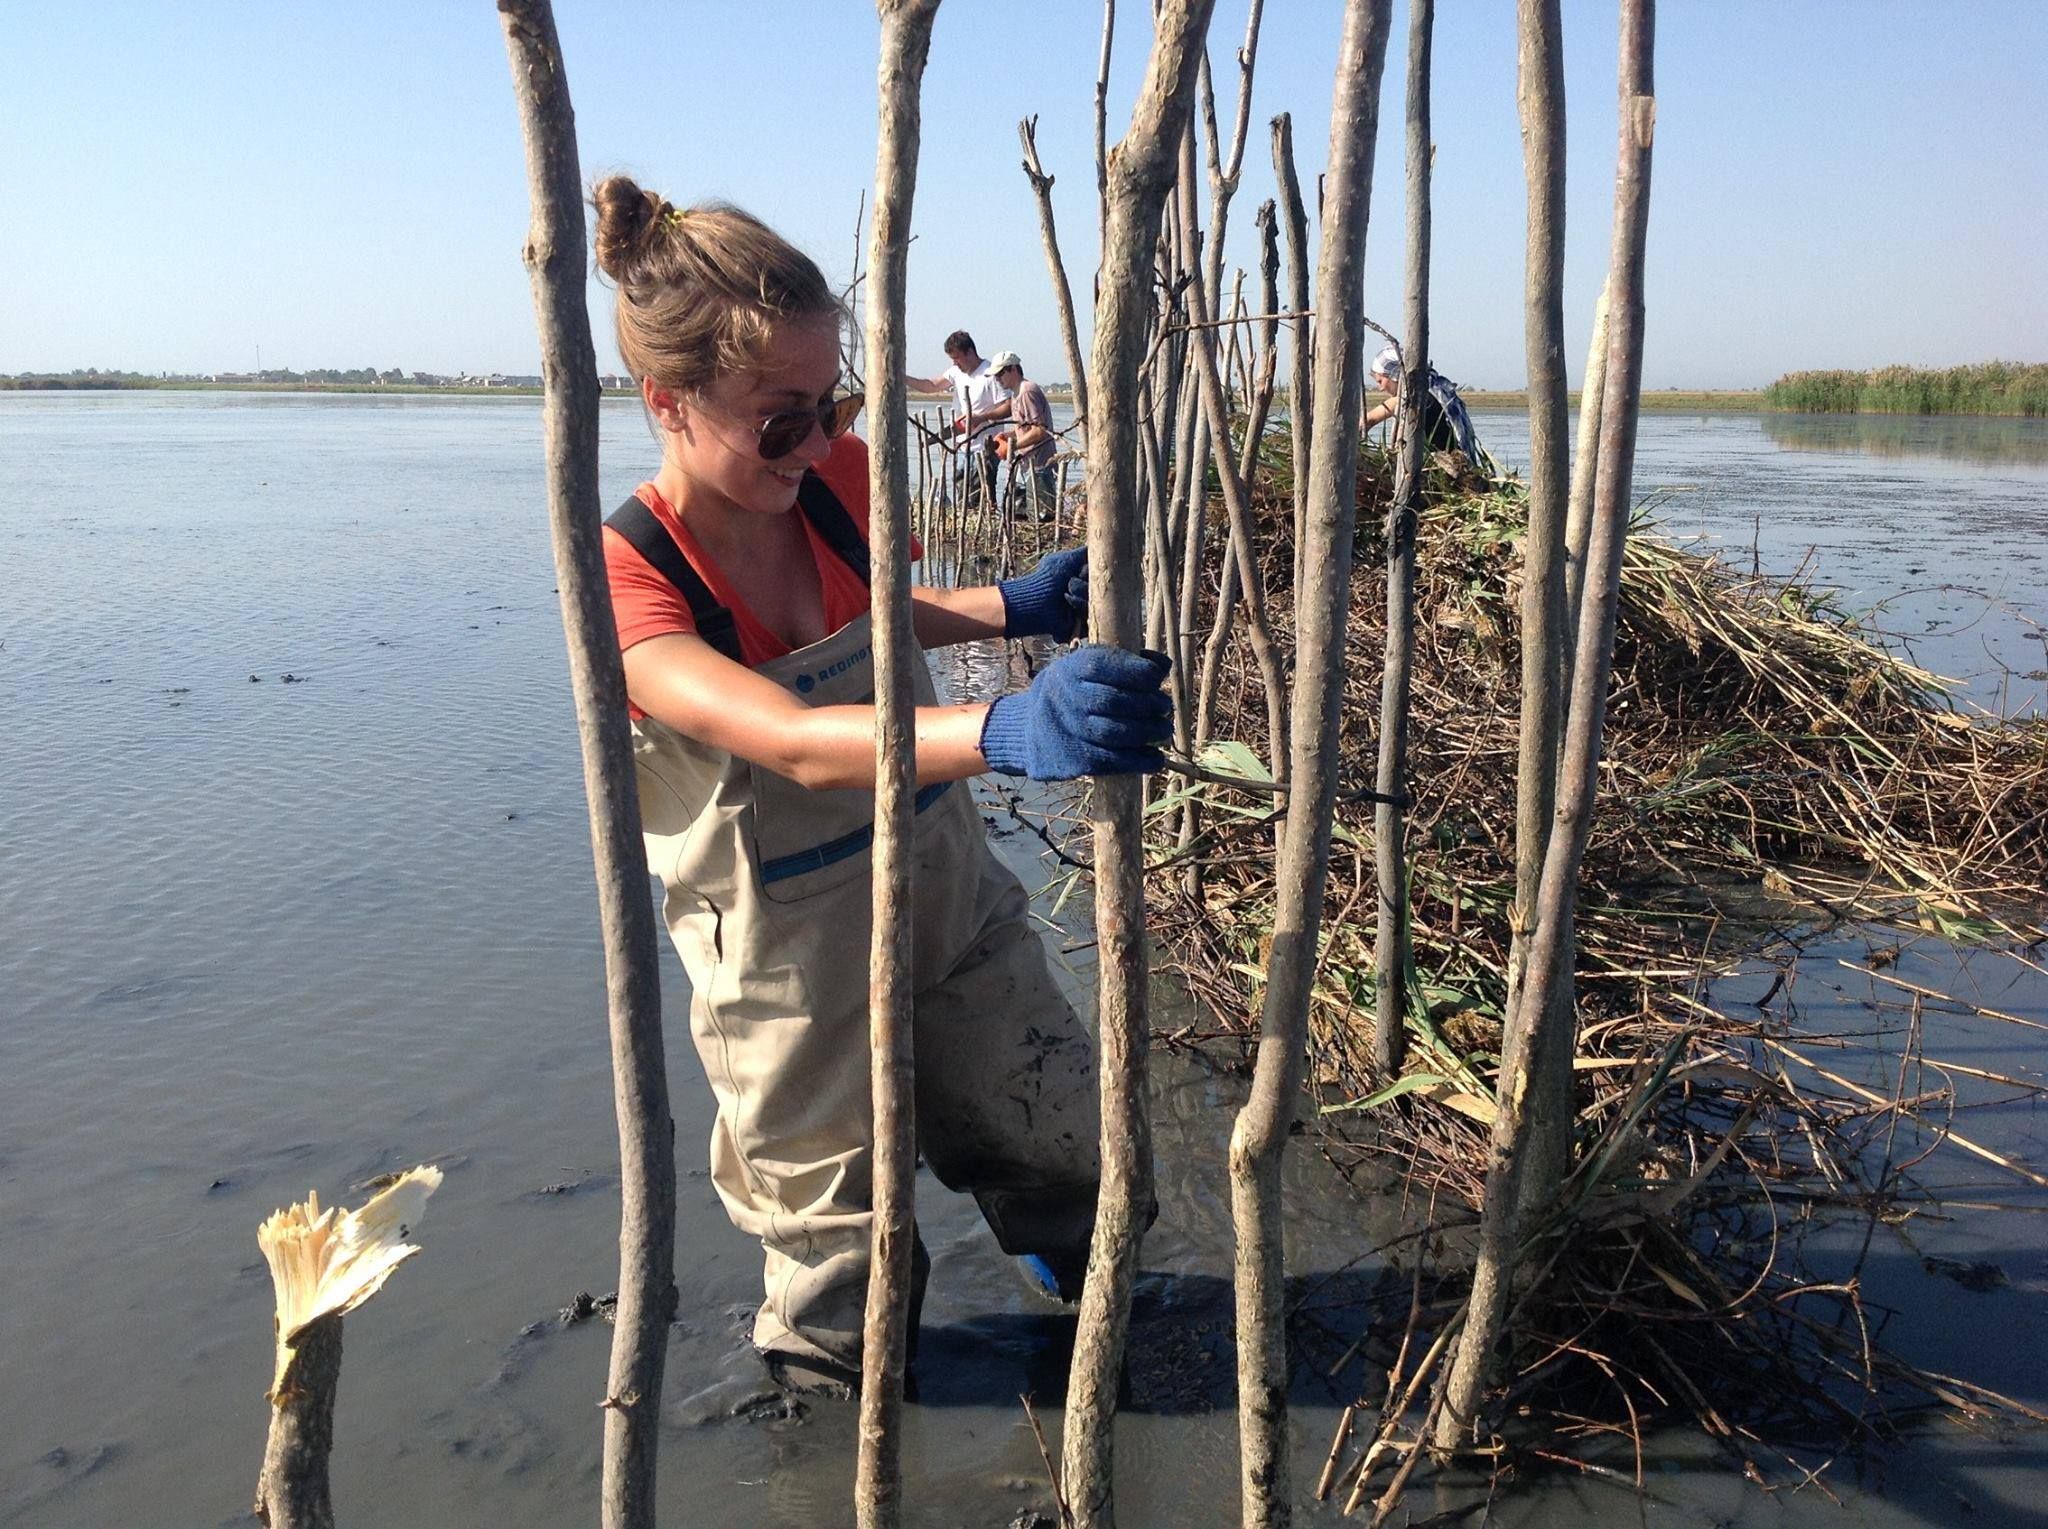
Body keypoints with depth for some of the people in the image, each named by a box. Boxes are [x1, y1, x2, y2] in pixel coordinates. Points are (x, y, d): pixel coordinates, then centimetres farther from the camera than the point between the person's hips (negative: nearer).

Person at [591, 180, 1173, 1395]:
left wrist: (1010, 608, -5)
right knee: (839, 1258, 12)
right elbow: (795, 742, -42)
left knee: (1072, 1152, 17)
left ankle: (1089, 1299, 51)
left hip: (947, 891, 5)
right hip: (795, 964, -5)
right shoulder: (629, 584, -24)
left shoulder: (838, 476, -7)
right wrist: (1003, 731, -59)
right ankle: (818, 1411, 46)